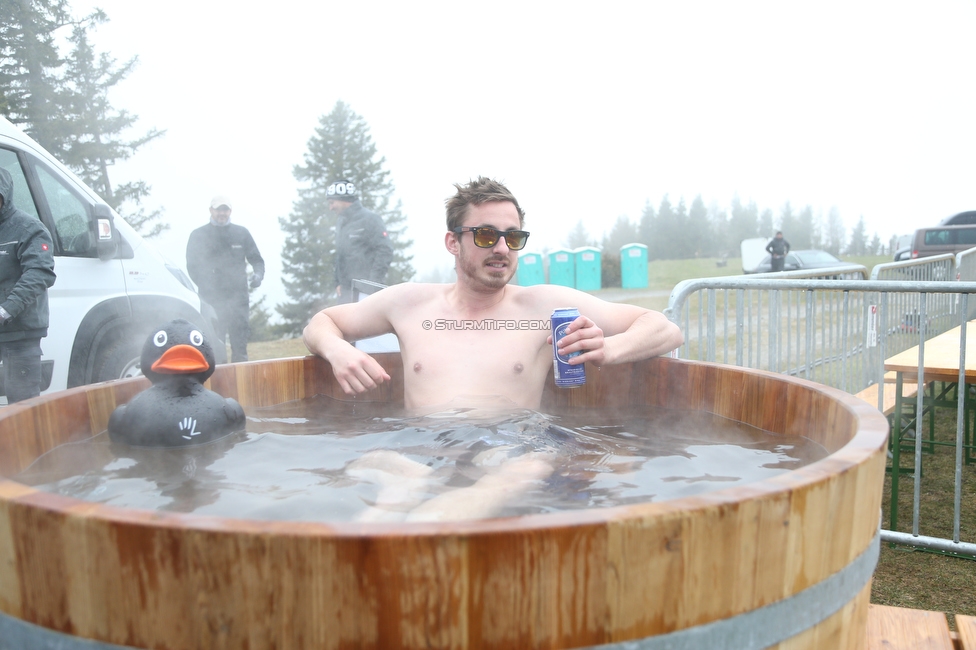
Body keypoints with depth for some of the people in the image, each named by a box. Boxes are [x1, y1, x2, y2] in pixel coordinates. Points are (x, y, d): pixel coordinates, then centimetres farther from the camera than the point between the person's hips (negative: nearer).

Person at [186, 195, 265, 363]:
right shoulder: (198, 235, 10)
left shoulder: (241, 233, 14)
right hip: (211, 301, -1)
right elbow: (192, 267, 6)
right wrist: (206, 286, -11)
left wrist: (258, 274, -5)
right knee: (213, 349, -7)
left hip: (238, 298, 2)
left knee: (240, 346, 0)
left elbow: (256, 259, 17)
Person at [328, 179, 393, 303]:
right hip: (346, 290, 8)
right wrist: (338, 282, 13)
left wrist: (373, 282, -18)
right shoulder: (341, 223, 17)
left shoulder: (369, 219, -8)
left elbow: (385, 251, -14)